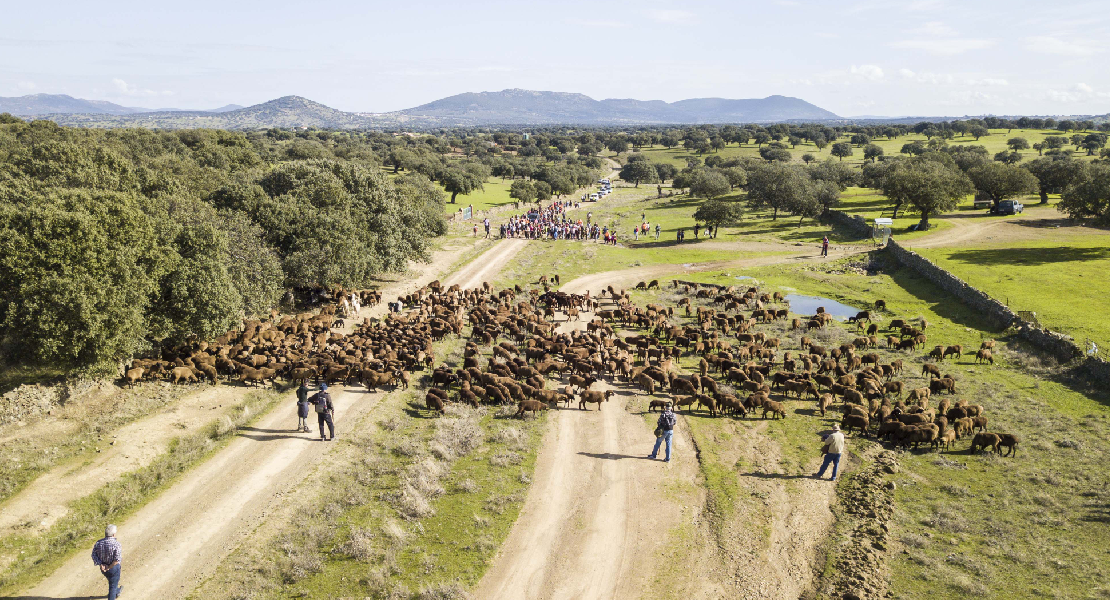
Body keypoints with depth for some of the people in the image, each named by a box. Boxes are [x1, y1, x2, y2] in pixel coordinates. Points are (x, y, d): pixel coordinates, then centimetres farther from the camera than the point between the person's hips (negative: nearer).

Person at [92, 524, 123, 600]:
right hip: (113, 568, -6)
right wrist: (109, 567, -17)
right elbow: (117, 559, -29)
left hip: (103, 567, 6)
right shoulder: (116, 544, -26)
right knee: (113, 585, 10)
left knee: (111, 580, 32)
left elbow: (94, 555, -11)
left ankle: (117, 591, 57)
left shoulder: (99, 542, -10)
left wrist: (100, 564, -15)